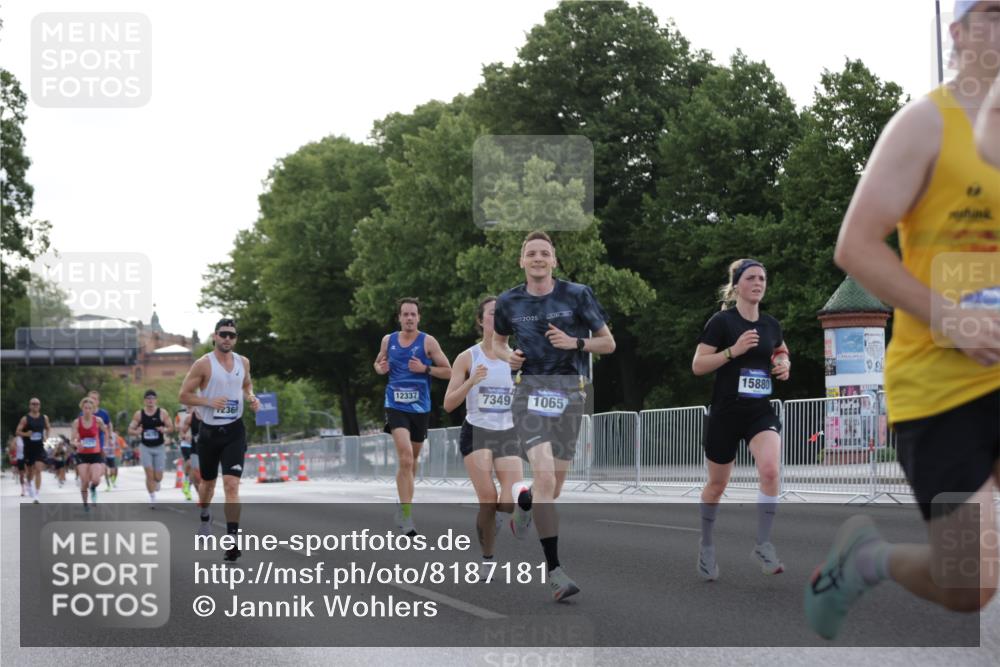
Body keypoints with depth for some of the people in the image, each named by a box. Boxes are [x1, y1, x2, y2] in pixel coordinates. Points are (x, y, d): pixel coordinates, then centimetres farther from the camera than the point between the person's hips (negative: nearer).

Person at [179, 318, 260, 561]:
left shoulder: (243, 362, 4)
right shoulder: (203, 364, -8)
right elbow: (184, 395, -6)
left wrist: (251, 398, 1)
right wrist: (209, 402, -20)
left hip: (234, 431, 1)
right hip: (209, 431, -1)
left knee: (231, 485, -14)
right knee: (208, 481, 18)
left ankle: (232, 539, -17)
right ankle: (205, 516, 50)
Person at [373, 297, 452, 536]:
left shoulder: (428, 341, -2)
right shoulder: (388, 340, 5)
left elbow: (448, 372, -1)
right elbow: (378, 363, 22)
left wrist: (425, 369, -16)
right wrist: (381, 368, -2)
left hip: (420, 408, 1)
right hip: (396, 406, -1)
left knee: (412, 460, 14)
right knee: (405, 457, -20)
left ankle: (404, 508, 34)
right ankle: (407, 514, -22)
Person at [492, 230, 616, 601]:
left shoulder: (577, 295, 0)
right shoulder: (509, 302, 5)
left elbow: (608, 343, 5)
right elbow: (497, 342, 23)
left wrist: (575, 342, -13)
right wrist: (507, 356, 1)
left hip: (570, 392, 1)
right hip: (530, 390, -1)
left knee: (554, 487, 9)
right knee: (545, 478, -19)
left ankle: (523, 500, 48)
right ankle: (554, 570, -15)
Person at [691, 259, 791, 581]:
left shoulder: (771, 325, 6)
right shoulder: (722, 321, -8)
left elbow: (781, 352, 26)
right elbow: (697, 365, -11)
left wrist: (784, 365, 3)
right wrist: (734, 350, -22)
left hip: (761, 412, 3)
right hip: (726, 412, -3)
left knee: (770, 470, -24)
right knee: (717, 484, 10)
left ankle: (763, 545, -12)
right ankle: (706, 546, 34)